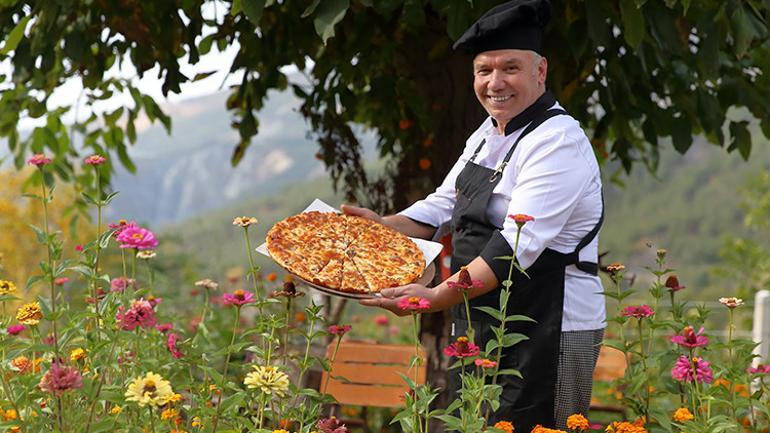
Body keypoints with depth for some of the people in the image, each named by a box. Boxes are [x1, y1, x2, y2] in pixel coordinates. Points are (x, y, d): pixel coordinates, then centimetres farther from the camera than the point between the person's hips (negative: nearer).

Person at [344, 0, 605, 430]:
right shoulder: (488, 133, 12)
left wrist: (438, 297, -31)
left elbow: (517, 244, -26)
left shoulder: (558, 141, -17)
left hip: (548, 336, -9)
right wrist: (382, 225, 4)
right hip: (481, 330, 9)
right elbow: (444, 204, 21)